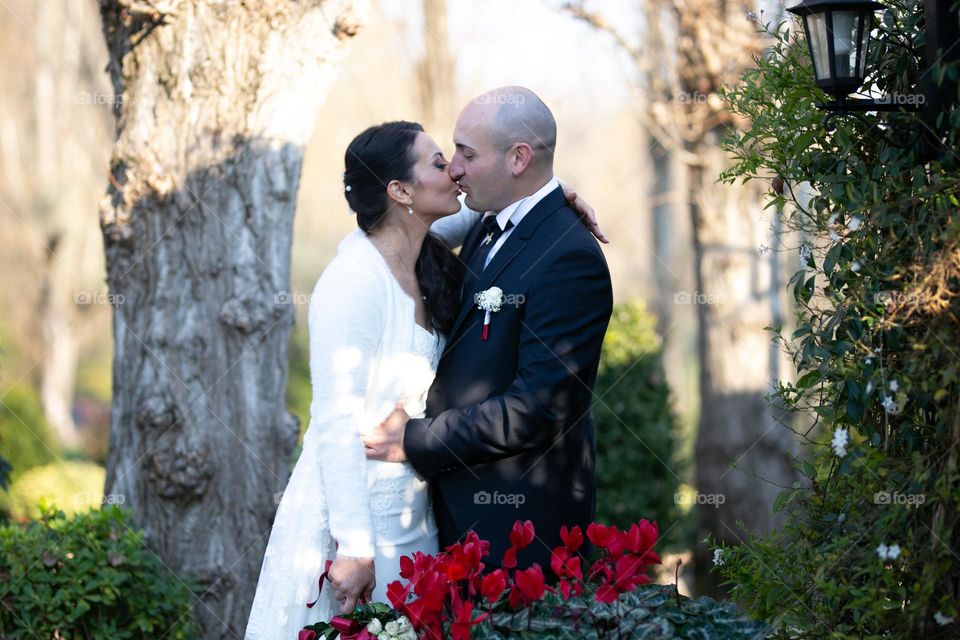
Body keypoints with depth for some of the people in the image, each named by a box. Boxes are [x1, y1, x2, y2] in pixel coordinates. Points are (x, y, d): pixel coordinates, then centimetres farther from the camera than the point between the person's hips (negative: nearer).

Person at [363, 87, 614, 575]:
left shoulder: (569, 257, -19)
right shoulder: (487, 231, 11)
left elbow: (536, 408, -23)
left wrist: (415, 440, -17)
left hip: (522, 516, -9)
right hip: (459, 503, 9)